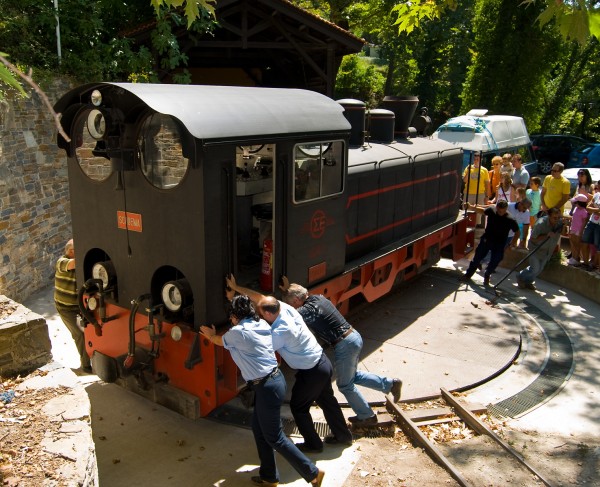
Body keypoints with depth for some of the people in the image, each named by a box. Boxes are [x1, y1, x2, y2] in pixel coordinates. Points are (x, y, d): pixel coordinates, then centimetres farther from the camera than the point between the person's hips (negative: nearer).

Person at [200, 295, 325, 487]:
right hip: (274, 378, 9)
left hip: (267, 387, -9)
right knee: (258, 428, 19)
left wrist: (210, 334, 32)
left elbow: (218, 341, 10)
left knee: (274, 437, 5)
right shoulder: (262, 324, 4)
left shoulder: (236, 332, -13)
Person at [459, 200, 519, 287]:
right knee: (477, 258, 7)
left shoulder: (510, 220, -19)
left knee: (494, 262, 4)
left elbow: (517, 232, -6)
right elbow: (482, 210, 9)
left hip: (499, 244, -2)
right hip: (486, 240, 2)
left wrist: (513, 242, -14)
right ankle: (468, 274, 23)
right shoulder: (491, 210, -13)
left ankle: (486, 276, 31)